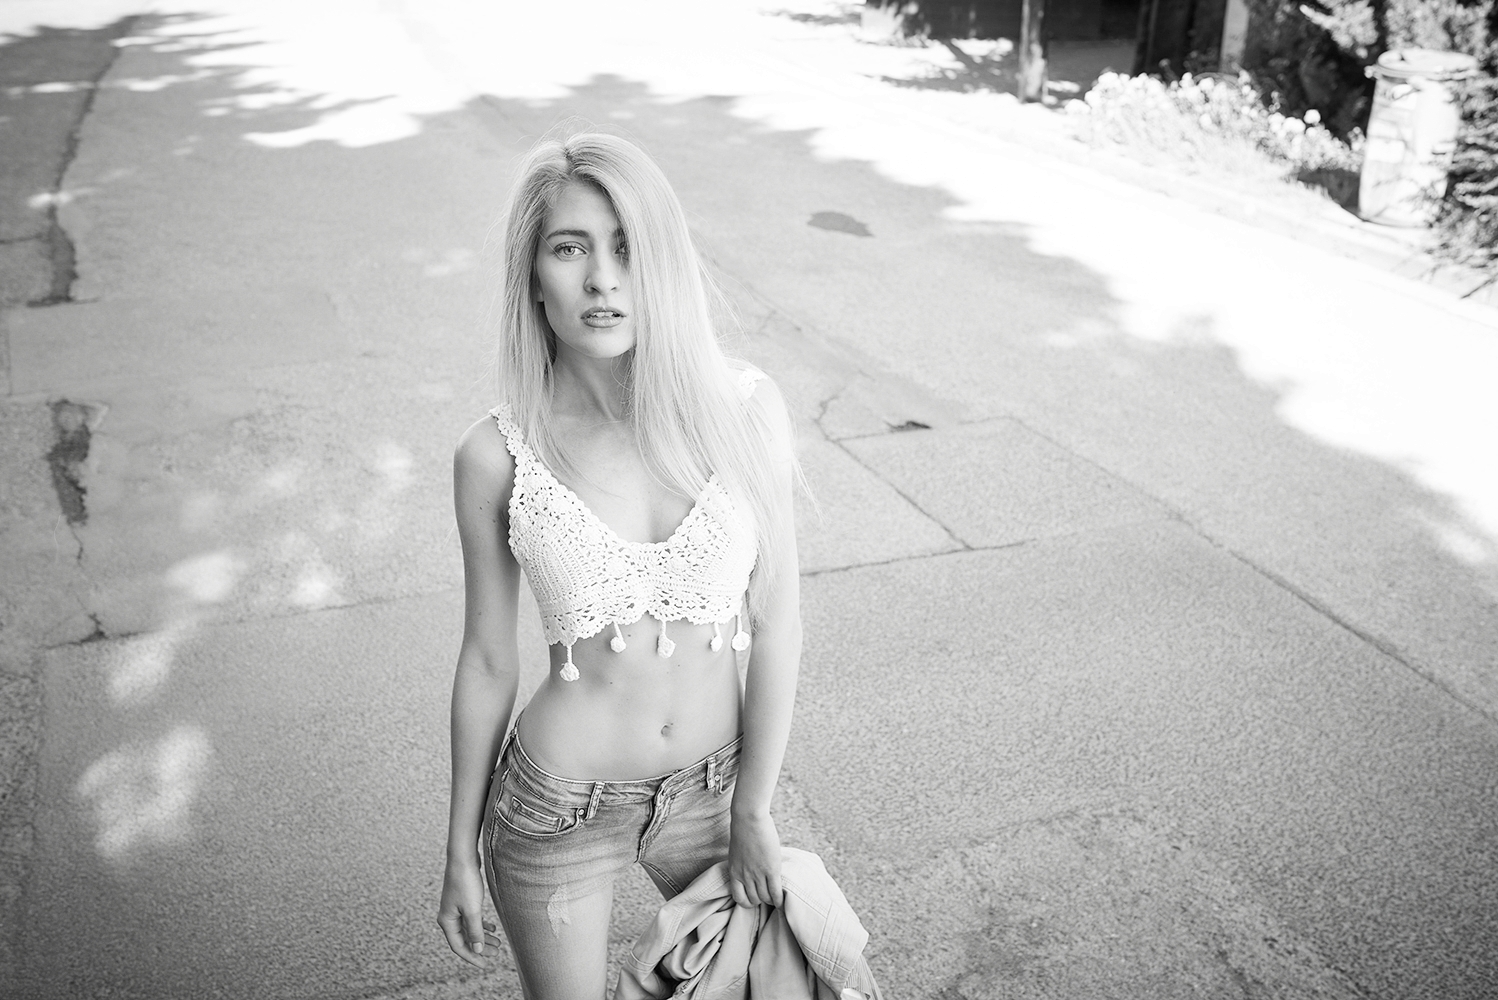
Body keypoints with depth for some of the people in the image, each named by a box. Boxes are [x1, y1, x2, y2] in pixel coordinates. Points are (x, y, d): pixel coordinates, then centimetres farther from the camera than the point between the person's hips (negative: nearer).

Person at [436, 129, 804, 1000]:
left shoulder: (742, 410, -14)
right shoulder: (497, 456, -16)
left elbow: (775, 621, -8)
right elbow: (488, 661, -5)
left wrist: (754, 812, -4)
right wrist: (461, 853, 4)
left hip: (713, 787, 2)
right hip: (559, 812, -2)